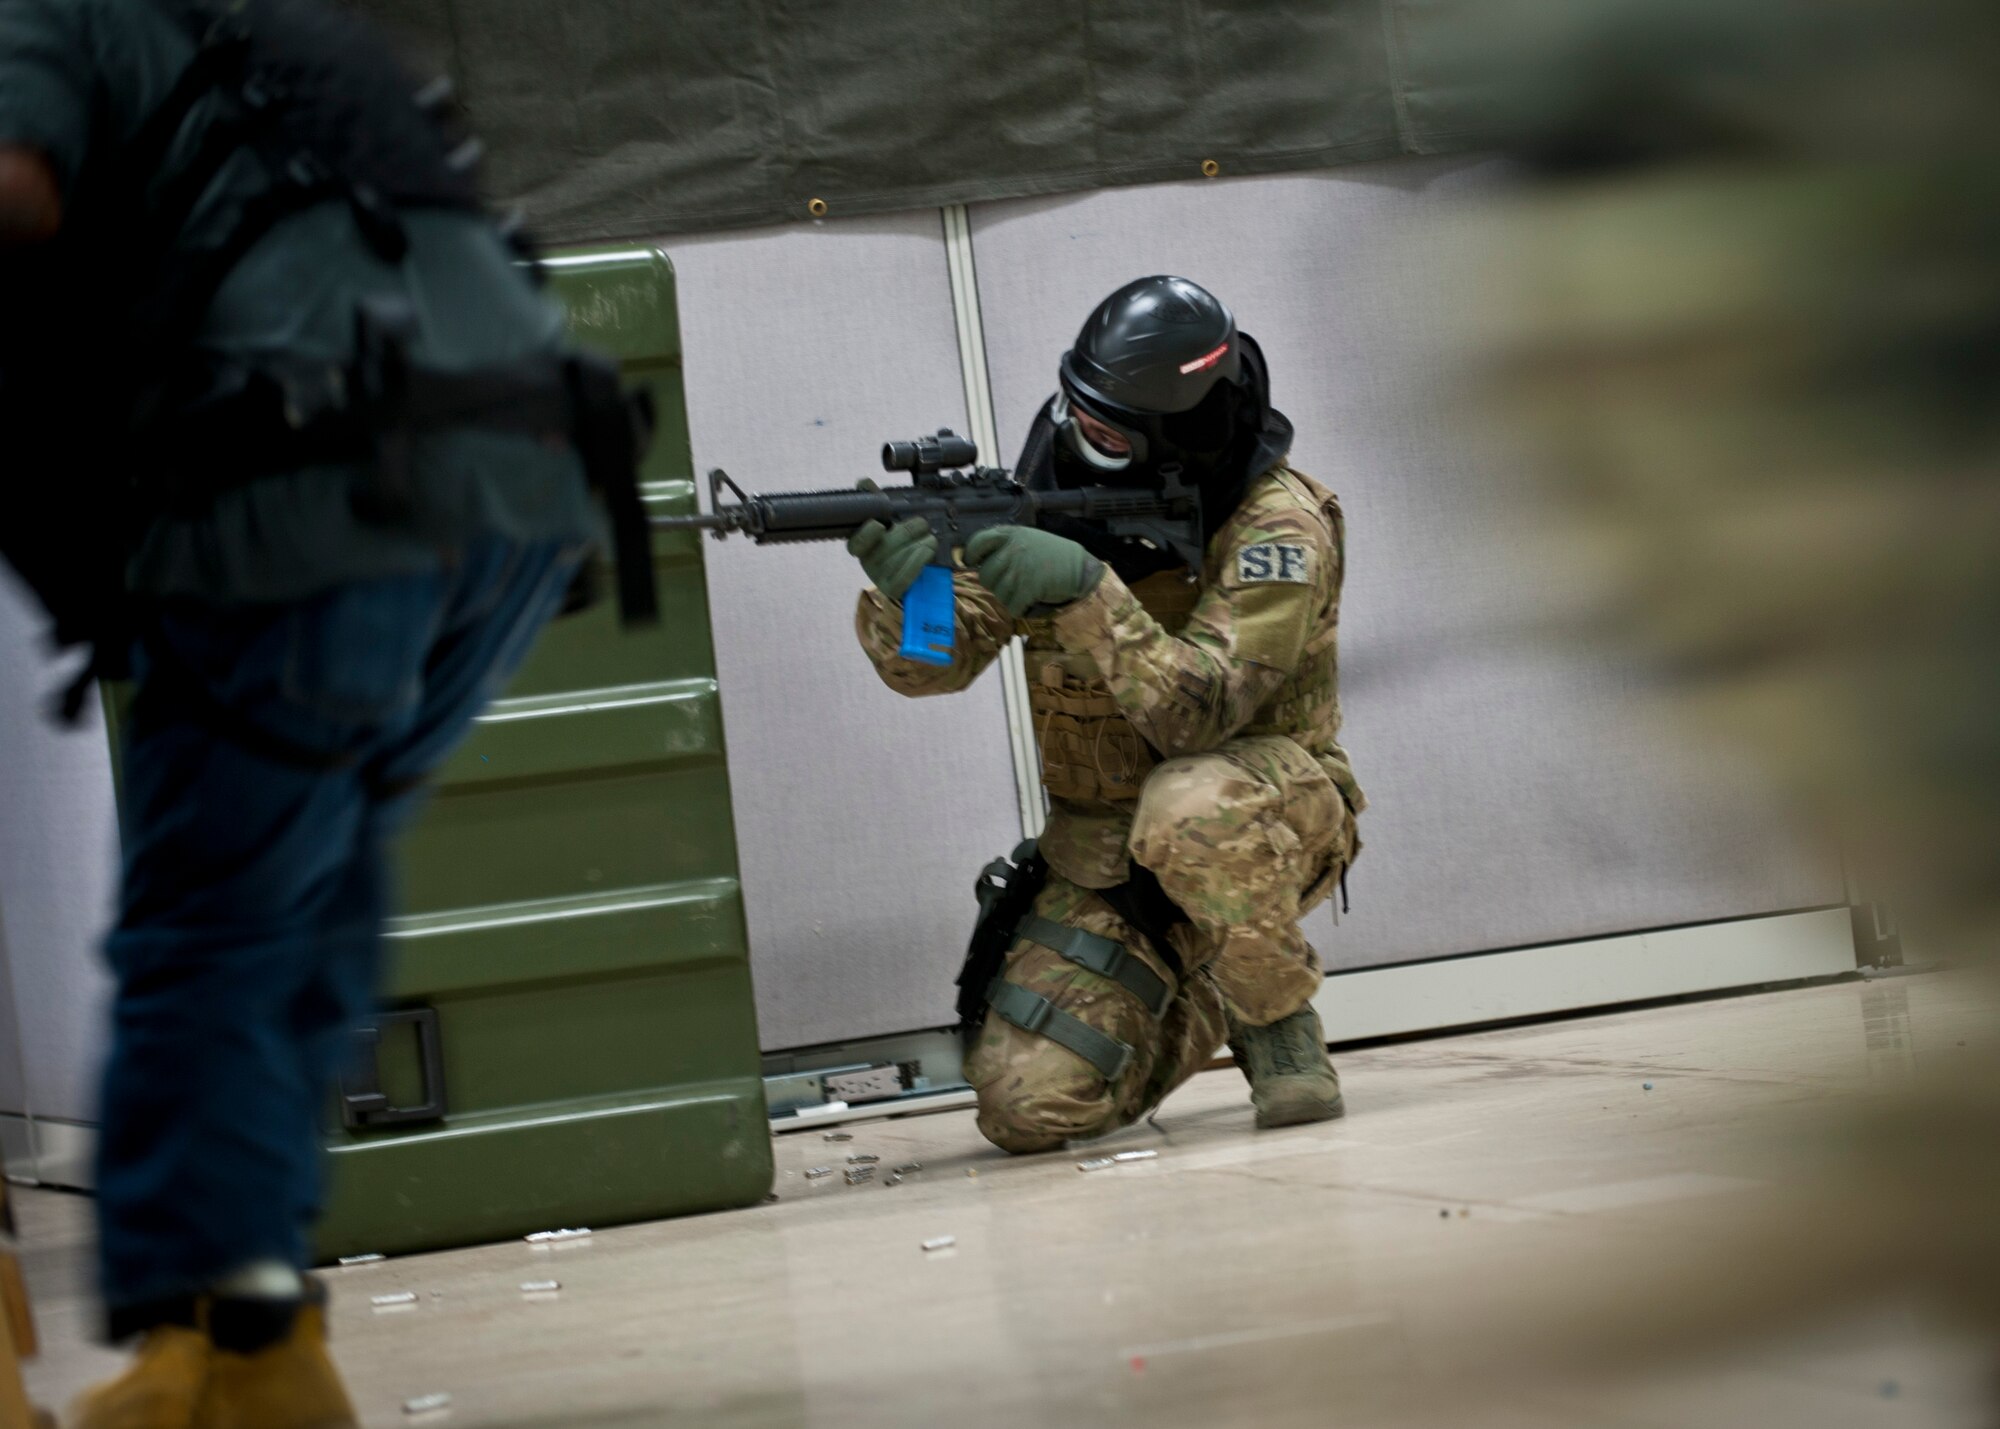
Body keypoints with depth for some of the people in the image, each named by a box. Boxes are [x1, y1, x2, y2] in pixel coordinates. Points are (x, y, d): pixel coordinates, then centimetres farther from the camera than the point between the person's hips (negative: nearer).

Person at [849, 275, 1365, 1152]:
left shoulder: (1276, 526, -19)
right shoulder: (1055, 488, -4)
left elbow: (1198, 714, -31)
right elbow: (931, 665, -9)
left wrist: (1085, 590, -42)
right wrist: (902, 591, -31)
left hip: (1271, 813, -5)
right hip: (1102, 862, 5)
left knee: (1187, 806, -41)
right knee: (1028, 1109, -11)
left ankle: (1282, 1025, -13)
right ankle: (1199, 1015, 21)